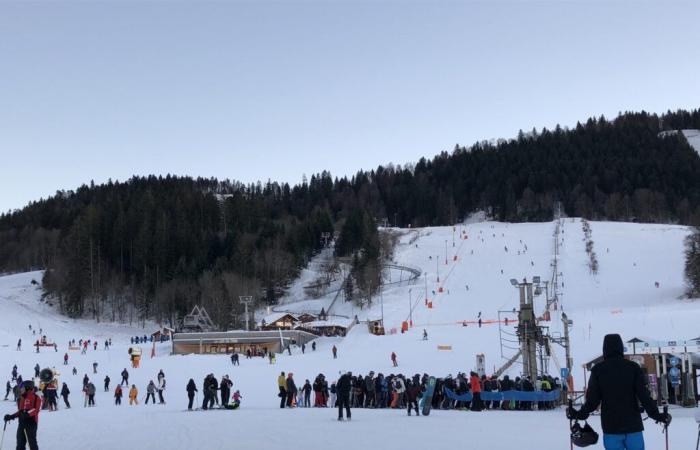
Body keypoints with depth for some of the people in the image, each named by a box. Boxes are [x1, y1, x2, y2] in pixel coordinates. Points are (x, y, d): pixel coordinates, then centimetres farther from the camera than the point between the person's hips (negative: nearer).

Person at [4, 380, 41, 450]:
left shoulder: (35, 397, -7)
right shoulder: (22, 398, 18)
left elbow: (36, 409, -17)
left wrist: (27, 414, -30)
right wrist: (11, 416, 17)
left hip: (31, 422, -8)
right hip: (22, 422, 8)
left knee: (32, 442, -5)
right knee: (20, 442, 8)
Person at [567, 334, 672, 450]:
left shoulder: (598, 370, -1)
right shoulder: (633, 367, 0)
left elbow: (592, 400, -2)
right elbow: (644, 395, -5)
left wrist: (578, 414, 12)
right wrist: (657, 415, 6)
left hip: (611, 428, 0)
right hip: (633, 426, 0)